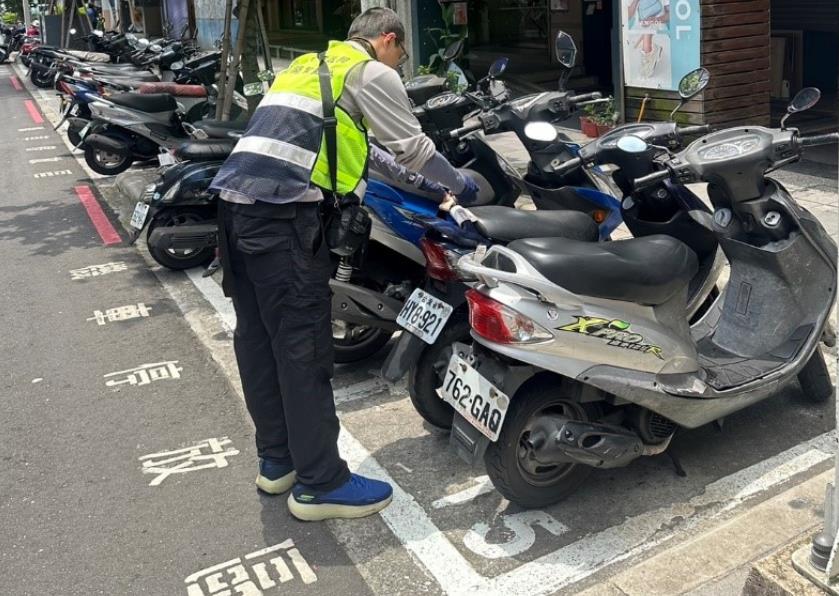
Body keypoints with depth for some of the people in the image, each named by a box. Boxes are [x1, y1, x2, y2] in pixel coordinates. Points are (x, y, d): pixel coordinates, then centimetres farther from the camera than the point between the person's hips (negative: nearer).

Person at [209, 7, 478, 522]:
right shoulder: (371, 71, 6)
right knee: (303, 348, -4)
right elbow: (413, 147, 7)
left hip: (236, 202, 9)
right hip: (283, 213, -9)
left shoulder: (307, 65, 30)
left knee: (258, 339, 13)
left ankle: (278, 460, 25)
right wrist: (460, 184, 23)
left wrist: (356, 185, 43)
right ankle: (320, 482, 5)